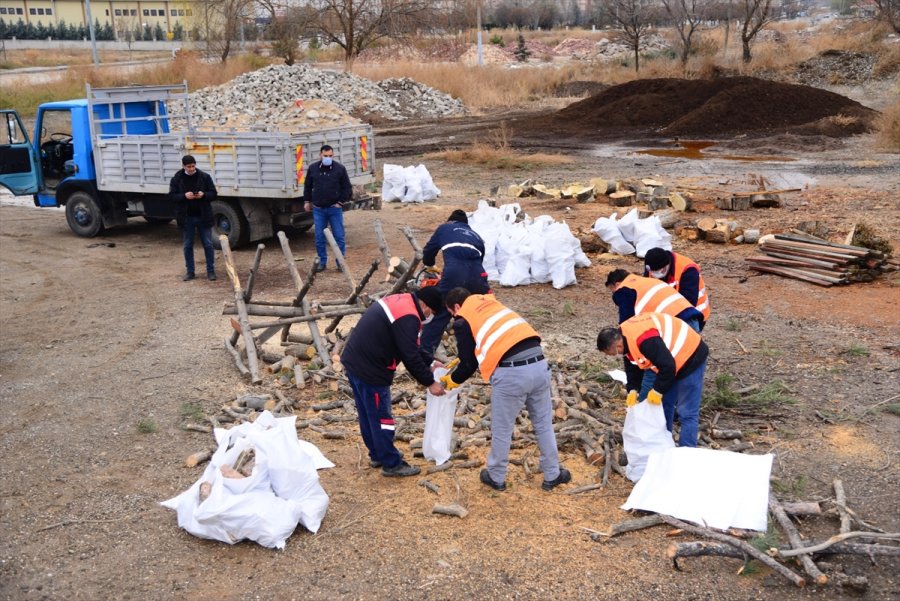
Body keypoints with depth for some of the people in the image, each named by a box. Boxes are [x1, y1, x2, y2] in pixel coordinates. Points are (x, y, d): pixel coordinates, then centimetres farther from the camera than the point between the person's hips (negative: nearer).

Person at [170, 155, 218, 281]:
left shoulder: (205, 177, -2)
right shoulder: (177, 179, 0)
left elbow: (213, 194, 0)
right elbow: (172, 196, -2)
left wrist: (203, 195, -20)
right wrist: (184, 196, -20)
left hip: (203, 216, -1)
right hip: (186, 217, 1)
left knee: (208, 244, 3)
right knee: (188, 246, 8)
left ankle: (211, 271, 12)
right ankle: (189, 272, 17)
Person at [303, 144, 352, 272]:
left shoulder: (340, 169, -3)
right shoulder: (313, 168, 3)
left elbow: (347, 188, 2)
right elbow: (307, 186, 16)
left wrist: (341, 202, -3)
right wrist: (307, 201, 14)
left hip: (334, 209, -2)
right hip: (318, 209, 2)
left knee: (339, 236, 1)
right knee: (319, 238, 5)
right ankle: (322, 262, 16)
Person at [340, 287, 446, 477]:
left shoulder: (400, 301, 10)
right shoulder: (408, 318, -22)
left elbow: (411, 346, 19)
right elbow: (411, 357, -20)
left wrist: (430, 363, 17)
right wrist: (430, 382, -9)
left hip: (354, 361, 10)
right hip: (370, 371, -10)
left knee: (368, 414, 21)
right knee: (381, 417, 3)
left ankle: (377, 455, 35)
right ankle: (392, 464, 14)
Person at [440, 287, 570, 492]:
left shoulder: (462, 321, 6)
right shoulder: (492, 305, 25)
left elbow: (469, 363, 8)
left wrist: (452, 380, 29)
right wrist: (461, 363, 42)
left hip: (511, 373, -6)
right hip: (538, 364, 6)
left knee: (502, 430, 14)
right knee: (543, 424, 20)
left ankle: (496, 477, 30)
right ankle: (552, 475, 32)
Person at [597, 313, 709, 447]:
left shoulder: (644, 339, -36)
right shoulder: (623, 336, -2)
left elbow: (668, 366, -33)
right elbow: (632, 367, 9)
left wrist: (657, 391, -21)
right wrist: (633, 390, -3)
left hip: (690, 357, -10)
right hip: (670, 361, 10)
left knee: (687, 413, -8)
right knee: (664, 406, 16)